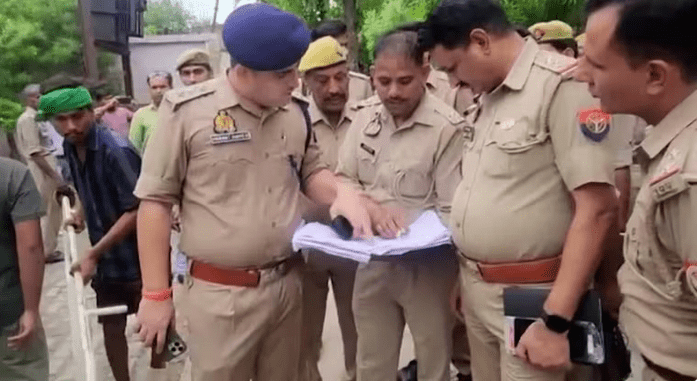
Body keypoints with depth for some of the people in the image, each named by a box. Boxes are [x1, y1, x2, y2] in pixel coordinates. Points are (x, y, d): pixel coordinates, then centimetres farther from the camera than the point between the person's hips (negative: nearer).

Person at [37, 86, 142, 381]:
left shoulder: (116, 150, -23)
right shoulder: (70, 147, 1)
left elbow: (136, 210, -24)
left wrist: (92, 254, -23)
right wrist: (81, 214, 4)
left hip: (138, 256, -6)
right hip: (106, 257, 7)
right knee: (111, 327, 13)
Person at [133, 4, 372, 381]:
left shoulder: (297, 113, 2)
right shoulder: (187, 111, -12)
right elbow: (156, 201, -7)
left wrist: (343, 193, -8)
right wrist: (156, 294, -7)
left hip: (287, 285, 5)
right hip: (221, 295, -4)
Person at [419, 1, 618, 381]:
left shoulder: (563, 84, -16)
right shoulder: (489, 96, 10)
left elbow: (598, 207, -21)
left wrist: (556, 320, -21)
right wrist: (465, 275, 16)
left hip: (527, 296, -8)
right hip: (477, 288, 8)